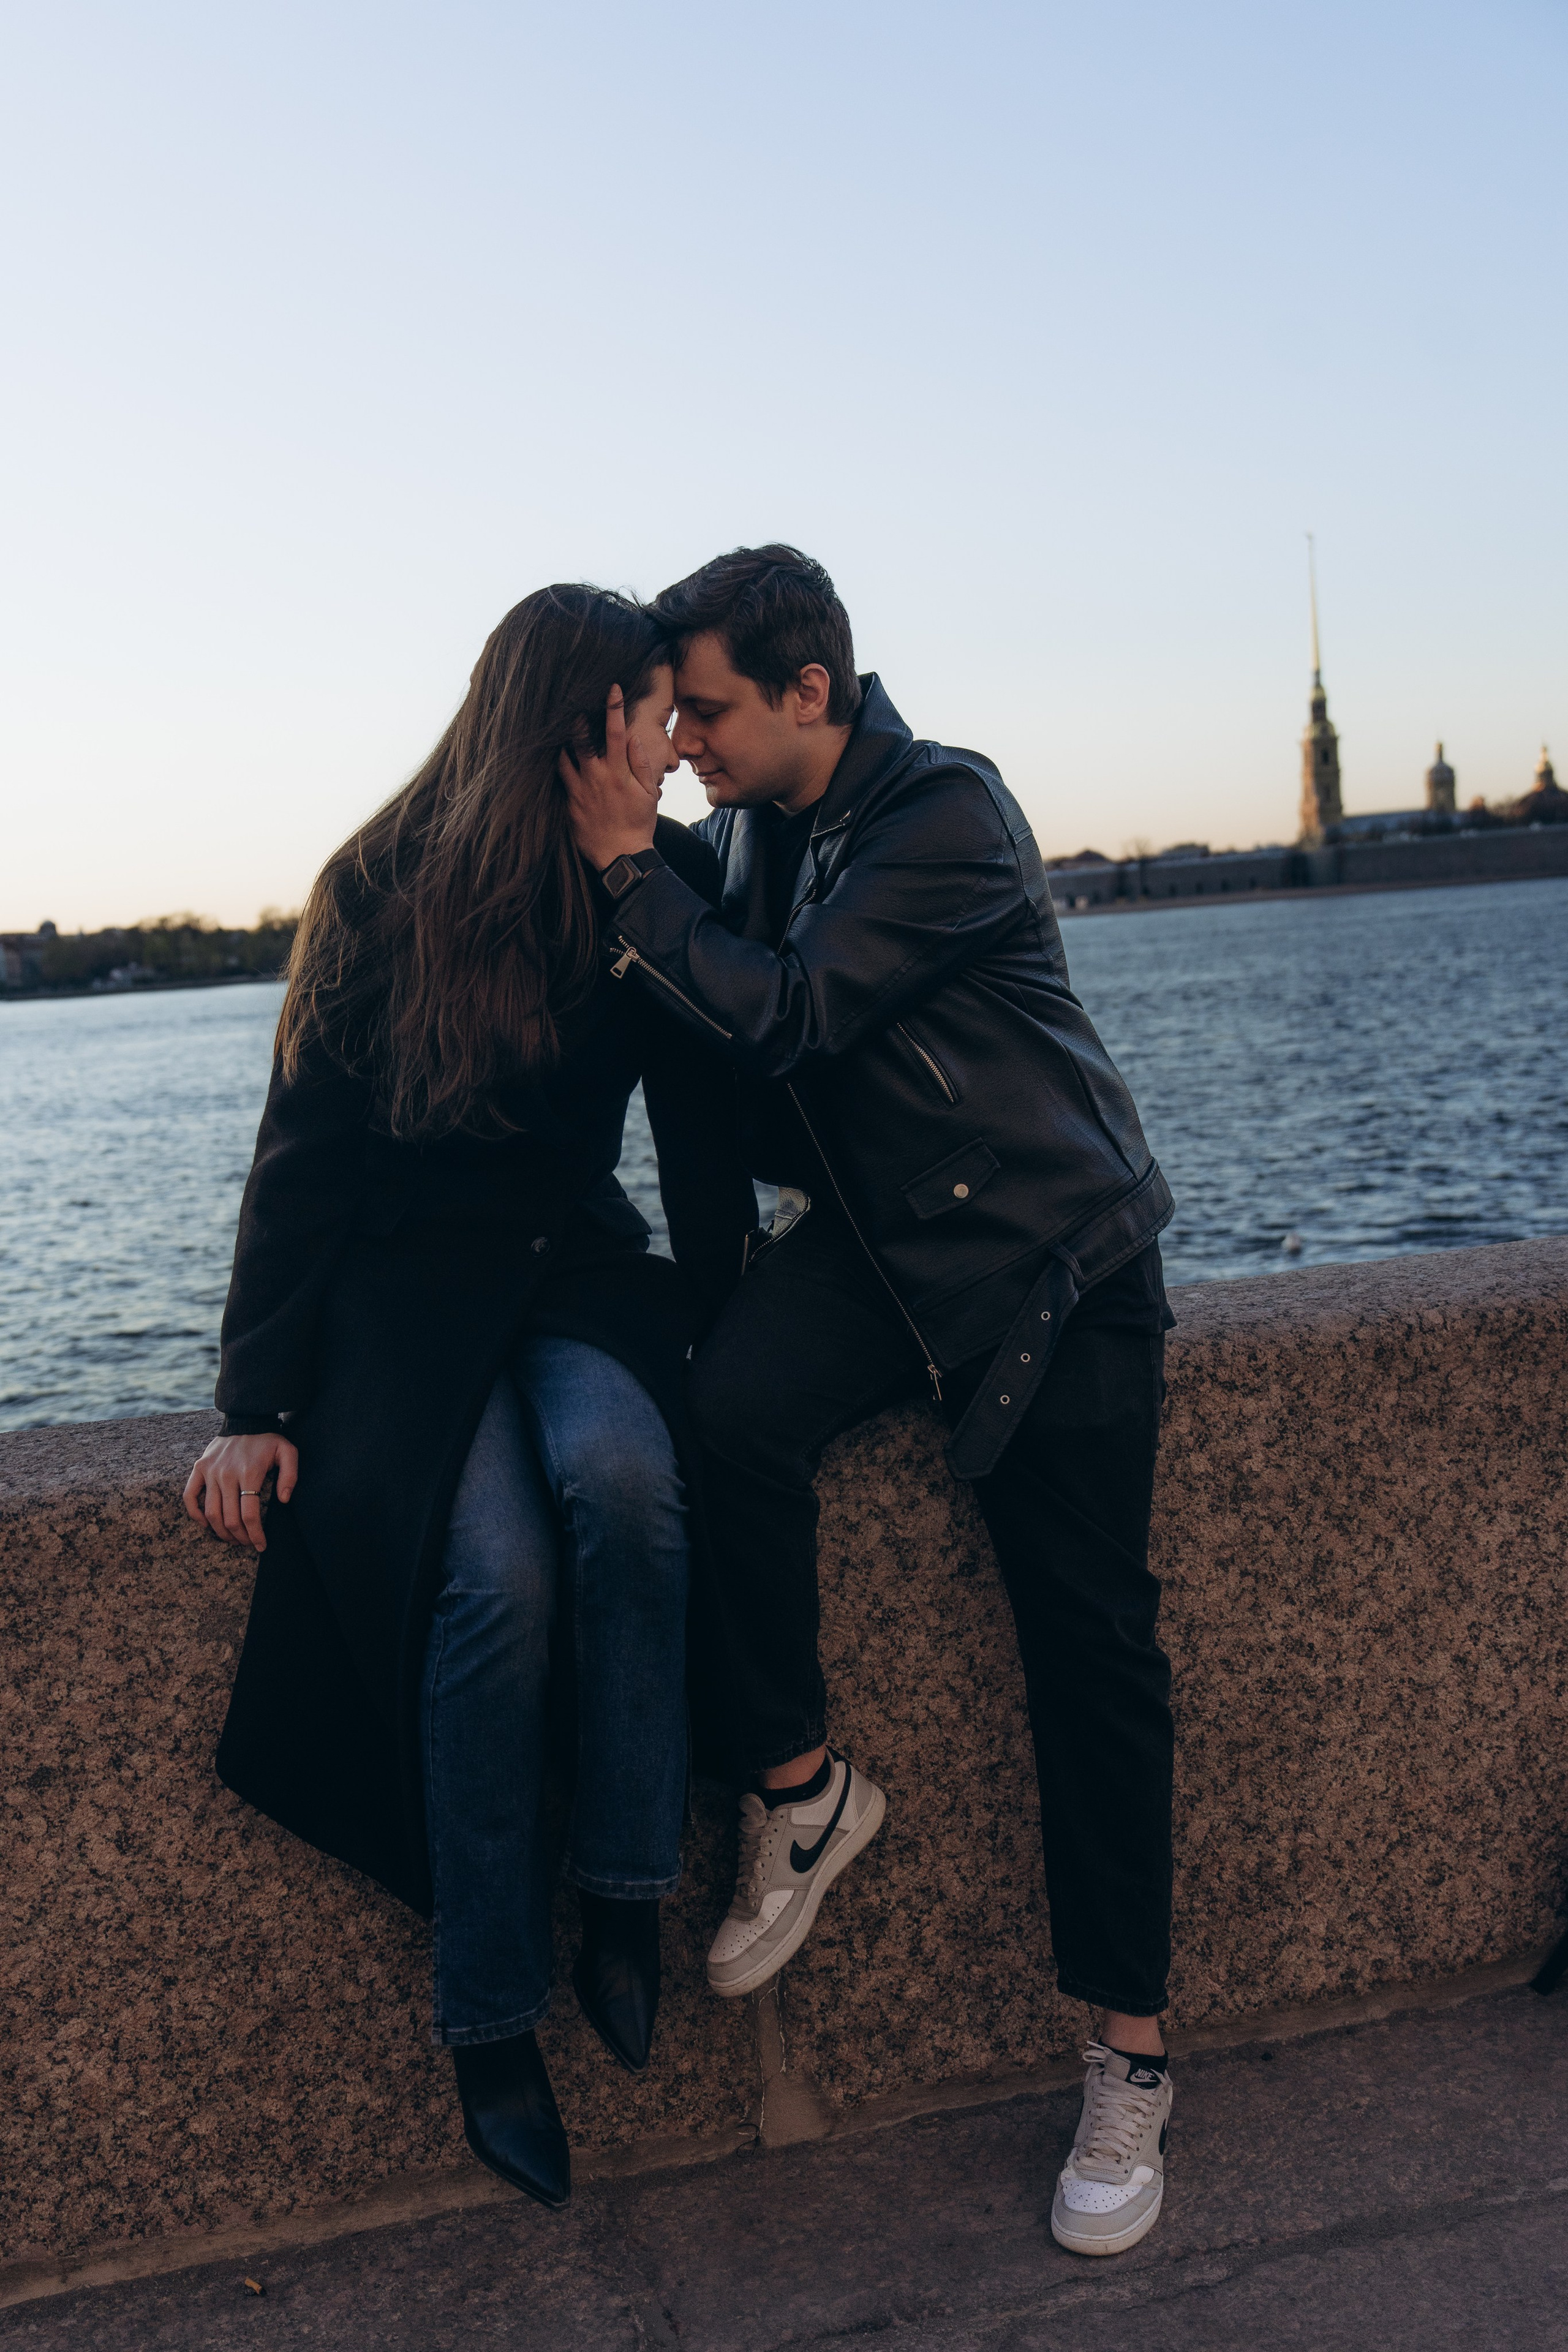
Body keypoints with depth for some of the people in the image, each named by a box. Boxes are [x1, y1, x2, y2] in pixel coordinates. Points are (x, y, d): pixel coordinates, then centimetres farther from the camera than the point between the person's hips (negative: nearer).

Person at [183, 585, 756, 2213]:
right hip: (406, 1285, -2)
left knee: (621, 1470, -32)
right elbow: (303, 1156, -7)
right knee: (497, 1571, -28)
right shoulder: (382, 889, -7)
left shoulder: (668, 879, 1)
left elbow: (701, 1131, 7)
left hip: (574, 1260, 3)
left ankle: (622, 1891, -16)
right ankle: (490, 2020, -13)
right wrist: (256, 1404, -13)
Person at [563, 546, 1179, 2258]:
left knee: (1088, 1637, -5)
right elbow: (717, 1040, 19)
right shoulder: (753, 829, 6)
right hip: (868, 1233, 5)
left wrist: (628, 869, -15)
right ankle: (801, 1789, -6)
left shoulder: (949, 815, -16)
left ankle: (1127, 2053, 9)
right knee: (734, 1405, -28)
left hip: (1041, 1246, -5)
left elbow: (785, 1016, -24)